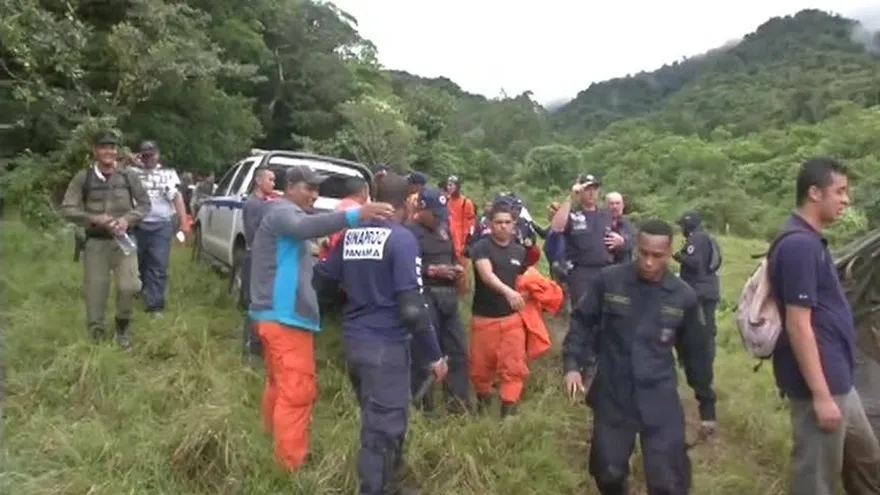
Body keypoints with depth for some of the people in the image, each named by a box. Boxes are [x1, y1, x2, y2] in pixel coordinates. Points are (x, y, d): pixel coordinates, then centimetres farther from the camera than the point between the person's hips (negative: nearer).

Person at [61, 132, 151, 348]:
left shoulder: (128, 175, 1)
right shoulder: (83, 178, -1)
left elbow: (145, 204, 6)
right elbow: (67, 209, -1)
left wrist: (128, 219, -12)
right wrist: (95, 219, -16)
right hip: (95, 242, 0)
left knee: (129, 286, -11)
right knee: (95, 289, 4)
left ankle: (123, 324, 15)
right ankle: (96, 332, 22)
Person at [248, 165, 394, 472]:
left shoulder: (285, 216, 22)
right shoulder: (283, 212, -13)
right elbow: (307, 227, -37)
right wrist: (356, 215, -50)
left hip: (277, 313, 11)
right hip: (286, 316, -11)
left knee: (280, 385, 22)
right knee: (296, 391, -9)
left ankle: (274, 444, 37)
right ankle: (292, 466, -4)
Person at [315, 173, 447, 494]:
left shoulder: (350, 235, 7)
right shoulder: (401, 239, -13)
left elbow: (324, 279, 13)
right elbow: (412, 306, -18)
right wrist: (434, 354, -10)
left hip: (353, 341, 8)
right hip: (385, 345, -8)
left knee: (379, 420, 24)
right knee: (383, 428, 4)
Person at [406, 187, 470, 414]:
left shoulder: (443, 229, 17)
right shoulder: (409, 231, -9)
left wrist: (457, 268, 6)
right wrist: (433, 270, -20)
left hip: (448, 295, 8)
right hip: (424, 297, -8)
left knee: (457, 349, 11)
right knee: (423, 351, 0)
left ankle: (459, 402, 22)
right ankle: (423, 405, 14)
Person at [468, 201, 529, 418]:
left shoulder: (520, 251, 7)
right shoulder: (481, 247, -10)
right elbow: (487, 275, -27)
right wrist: (507, 291, -42)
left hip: (512, 318, 3)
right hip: (484, 318, -3)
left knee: (514, 366, -3)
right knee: (480, 366, 9)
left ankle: (509, 407, 4)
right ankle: (483, 397, 36)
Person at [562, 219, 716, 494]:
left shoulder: (683, 296, -4)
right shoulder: (608, 280, -8)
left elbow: (695, 353, 6)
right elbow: (582, 322, 2)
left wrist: (707, 406, 11)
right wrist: (572, 364, -11)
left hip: (660, 403, 0)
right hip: (611, 397, 0)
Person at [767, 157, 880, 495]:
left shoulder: (810, 239, 9)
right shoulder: (799, 245, -22)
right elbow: (798, 324, -25)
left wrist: (833, 386, 21)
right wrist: (820, 395, -23)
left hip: (837, 378, 10)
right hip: (819, 383, -10)